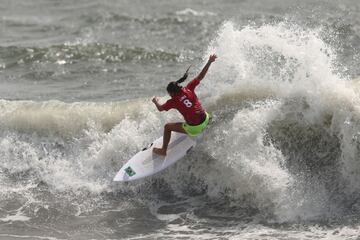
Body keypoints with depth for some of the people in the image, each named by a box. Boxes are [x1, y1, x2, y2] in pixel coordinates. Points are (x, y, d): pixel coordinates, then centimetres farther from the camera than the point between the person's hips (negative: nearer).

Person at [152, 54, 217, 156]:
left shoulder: (173, 101, -8)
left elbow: (160, 109, 8)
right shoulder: (188, 89, -1)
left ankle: (163, 150, 20)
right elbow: (200, 76, 2)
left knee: (167, 127, 13)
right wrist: (209, 62, 9)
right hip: (205, 120, 5)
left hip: (193, 128, -5)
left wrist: (155, 101, 30)